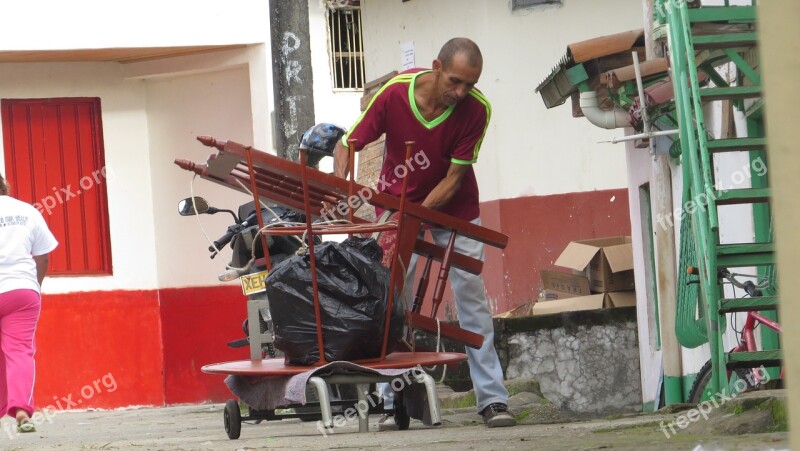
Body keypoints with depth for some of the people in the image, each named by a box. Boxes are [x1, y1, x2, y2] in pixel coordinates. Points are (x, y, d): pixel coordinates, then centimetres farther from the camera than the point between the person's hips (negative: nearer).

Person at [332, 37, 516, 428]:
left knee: (472, 297, -6)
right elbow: (348, 144, -13)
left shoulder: (476, 110, -24)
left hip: (453, 206, 0)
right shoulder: (394, 94, -23)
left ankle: (493, 399, -5)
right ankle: (394, 403, -2)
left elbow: (454, 177, -19)